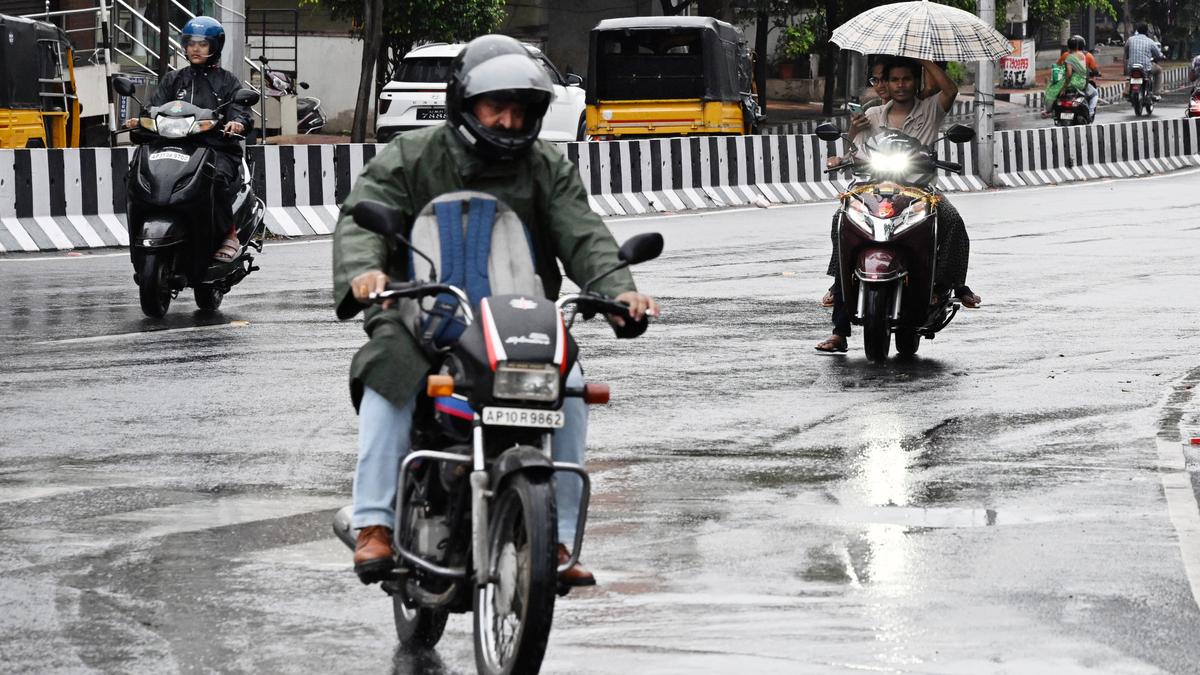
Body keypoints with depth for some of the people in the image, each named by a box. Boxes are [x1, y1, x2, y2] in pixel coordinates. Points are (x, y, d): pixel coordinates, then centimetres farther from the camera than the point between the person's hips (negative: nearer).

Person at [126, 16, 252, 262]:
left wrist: (237, 122, -26)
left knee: (216, 176, -36)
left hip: (218, 148, -3)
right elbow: (156, 105, 9)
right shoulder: (174, 80, 22)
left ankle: (230, 235, -20)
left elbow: (240, 111, -1)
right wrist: (141, 120, -14)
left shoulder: (227, 81, 13)